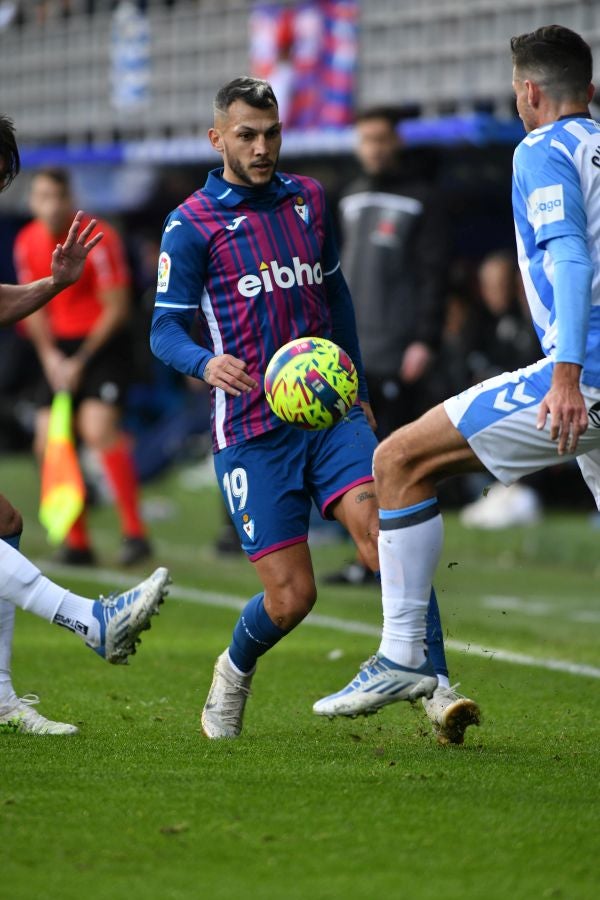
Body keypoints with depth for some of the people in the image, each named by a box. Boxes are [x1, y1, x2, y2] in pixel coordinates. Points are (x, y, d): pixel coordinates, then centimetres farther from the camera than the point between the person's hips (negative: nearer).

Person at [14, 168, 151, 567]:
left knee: (97, 427, -24)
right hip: (59, 348, 6)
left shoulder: (98, 238, -16)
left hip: (102, 343, -6)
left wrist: (81, 361, -16)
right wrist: (50, 356, -4)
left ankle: (134, 532, -19)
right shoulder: (27, 242, 1)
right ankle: (77, 542, 11)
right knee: (49, 441, -1)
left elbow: (116, 308, -15)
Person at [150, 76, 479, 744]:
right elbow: (165, 329, -5)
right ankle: (235, 671, 28)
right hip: (252, 430, -3)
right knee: (290, 596, -5)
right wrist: (206, 362, -27)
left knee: (382, 529, -23)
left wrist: (357, 387, 25)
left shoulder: (307, 199, 13)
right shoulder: (192, 224, -1)